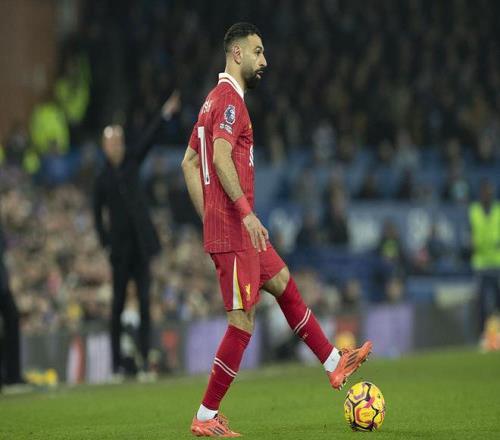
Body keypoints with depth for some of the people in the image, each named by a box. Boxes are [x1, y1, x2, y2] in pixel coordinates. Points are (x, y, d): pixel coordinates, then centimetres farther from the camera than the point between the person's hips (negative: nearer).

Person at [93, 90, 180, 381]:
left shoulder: (132, 162, 10)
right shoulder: (103, 180, 4)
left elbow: (149, 139, -2)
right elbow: (98, 215, 6)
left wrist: (166, 113, -14)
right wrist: (106, 244, -4)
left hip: (141, 243, 2)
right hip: (120, 246, -2)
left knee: (145, 301, -2)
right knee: (119, 304, 2)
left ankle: (145, 362, -2)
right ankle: (117, 365, 7)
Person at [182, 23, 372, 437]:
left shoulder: (216, 100, 18)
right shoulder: (230, 99, -13)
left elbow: (189, 163, 22)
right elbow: (221, 157, -27)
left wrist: (208, 219, 20)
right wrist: (245, 212, -30)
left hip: (223, 226, 11)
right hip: (235, 229, -11)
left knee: (284, 284, 20)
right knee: (243, 320, -8)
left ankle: (334, 363, 29)